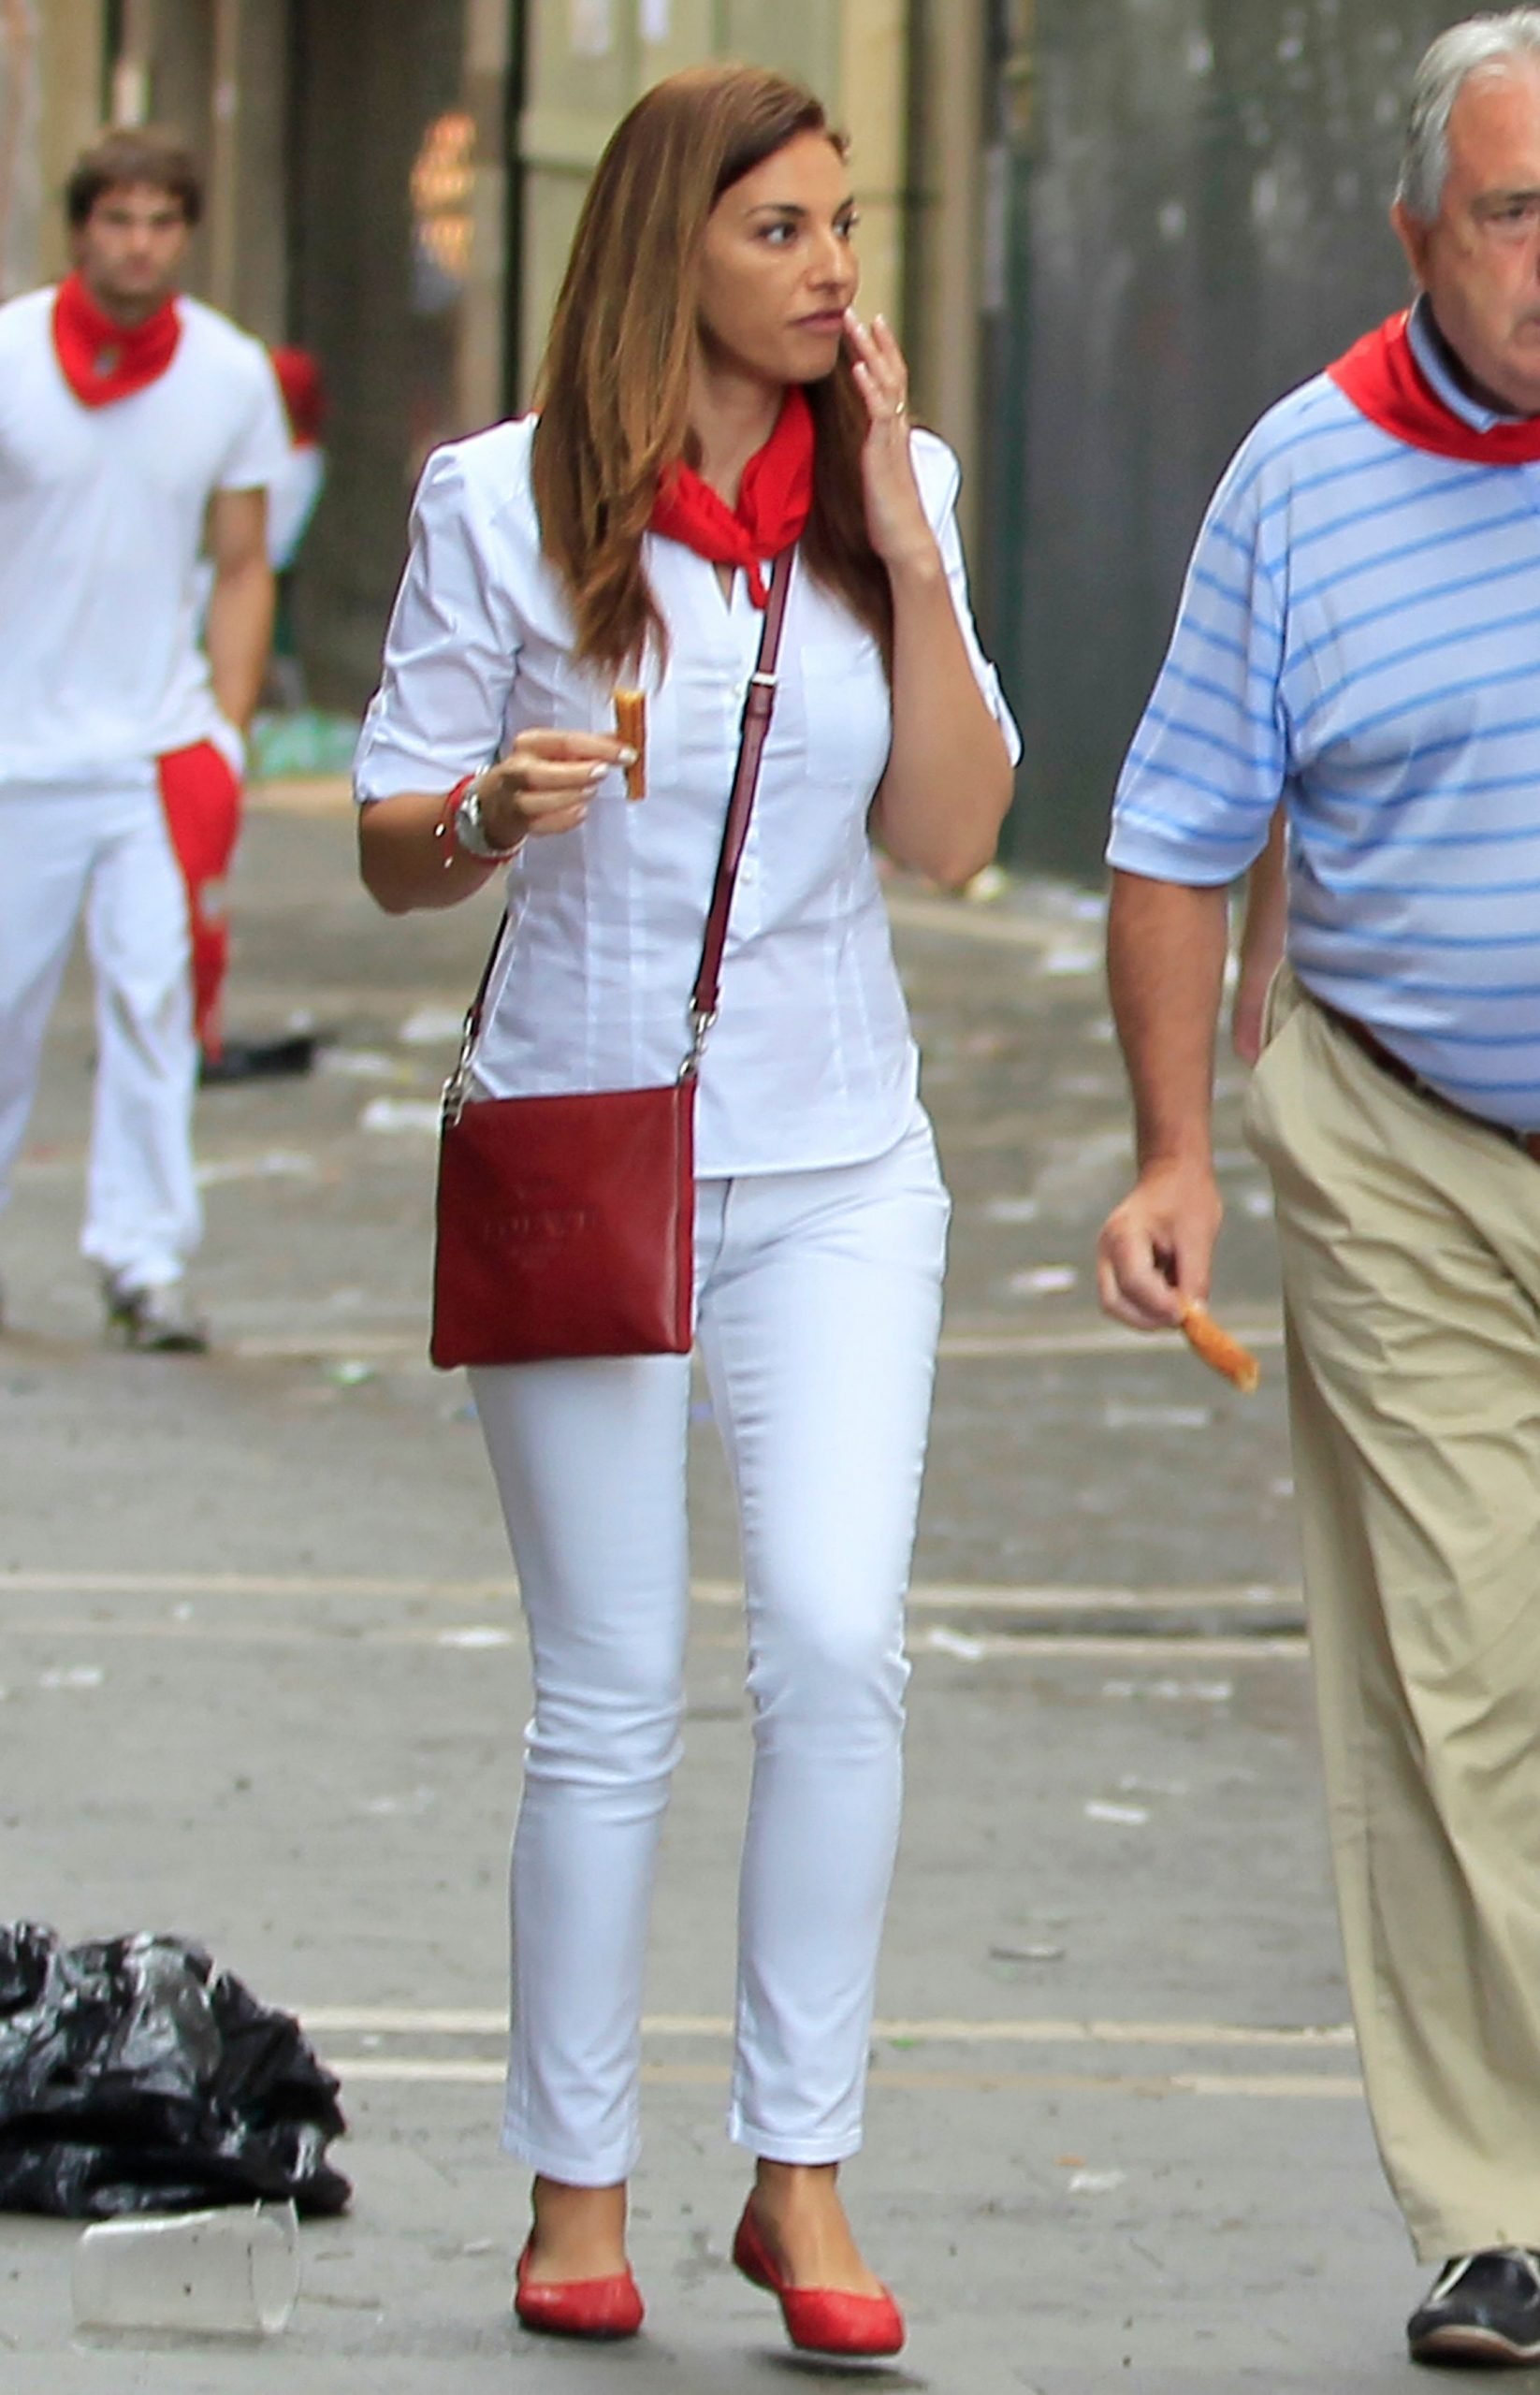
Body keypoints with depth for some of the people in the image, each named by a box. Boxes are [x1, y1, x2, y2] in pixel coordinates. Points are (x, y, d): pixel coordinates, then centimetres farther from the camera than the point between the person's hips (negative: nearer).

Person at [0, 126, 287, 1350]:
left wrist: (226, 733, 0)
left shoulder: (232, 374, 1)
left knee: (154, 995, -10)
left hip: (158, 744, 1)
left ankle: (145, 1257, -5)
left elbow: (242, 569, 9)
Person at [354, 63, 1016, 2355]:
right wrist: (495, 810, -21)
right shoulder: (506, 506, -2)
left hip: (835, 1161, 2)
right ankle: (578, 2185, 15)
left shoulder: (893, 490, 5)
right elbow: (391, 850, 1)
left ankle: (802, 2177, -4)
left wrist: (905, 548, -7)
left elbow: (953, 835, 0)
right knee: (611, 1696, 2)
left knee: (838, 1642, -13)